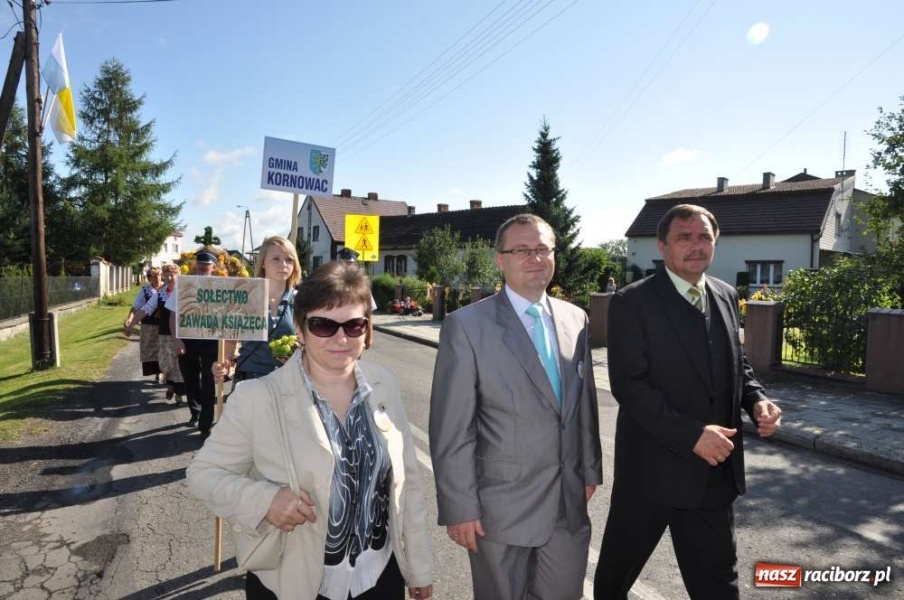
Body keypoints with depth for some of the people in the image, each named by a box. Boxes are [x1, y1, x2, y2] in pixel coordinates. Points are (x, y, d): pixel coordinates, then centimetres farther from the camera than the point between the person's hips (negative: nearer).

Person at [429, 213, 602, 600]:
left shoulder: (576, 319, 2)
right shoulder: (466, 325, -15)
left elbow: (585, 402, 10)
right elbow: (451, 429, -14)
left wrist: (590, 469, 12)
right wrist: (460, 506, -13)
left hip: (569, 501, 5)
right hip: (501, 505, -4)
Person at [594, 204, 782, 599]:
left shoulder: (726, 296, 7)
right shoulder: (632, 302, -13)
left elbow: (738, 366, 15)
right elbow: (628, 384, -18)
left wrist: (757, 401, -6)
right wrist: (691, 434, -23)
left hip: (715, 470, 5)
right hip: (652, 468, -5)